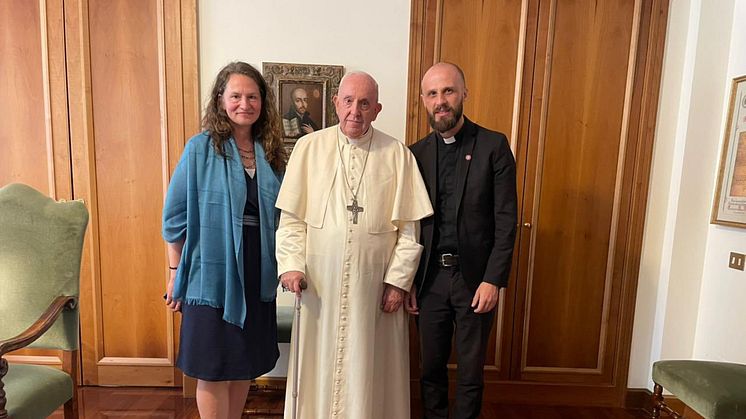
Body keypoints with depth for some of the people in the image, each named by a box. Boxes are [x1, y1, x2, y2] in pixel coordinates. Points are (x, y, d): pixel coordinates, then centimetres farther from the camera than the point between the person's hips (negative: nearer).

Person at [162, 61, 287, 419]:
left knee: (246, 364, 17)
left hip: (257, 276, 4)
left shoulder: (271, 153, 5)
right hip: (213, 274, -4)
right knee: (213, 370, 7)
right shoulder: (201, 148, -7)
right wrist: (175, 273, -4)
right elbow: (176, 216, -4)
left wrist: (281, 265, 6)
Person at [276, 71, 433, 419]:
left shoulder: (398, 155, -1)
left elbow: (410, 227, -2)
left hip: (374, 285, 0)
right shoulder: (308, 148, 1)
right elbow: (291, 217, 2)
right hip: (319, 283, 1)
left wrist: (399, 280, -5)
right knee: (318, 363, 14)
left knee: (368, 367, 12)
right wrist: (291, 265, -8)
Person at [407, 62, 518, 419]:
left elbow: (506, 220, -6)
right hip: (429, 279, 3)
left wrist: (493, 280, -11)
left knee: (471, 371, 13)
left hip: (475, 278, -2)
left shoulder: (493, 146, -4)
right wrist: (407, 281, 2)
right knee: (431, 367, 16)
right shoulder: (416, 153, 4)